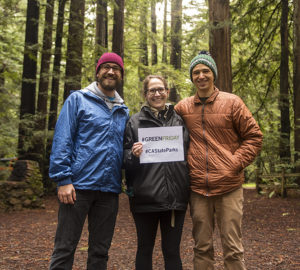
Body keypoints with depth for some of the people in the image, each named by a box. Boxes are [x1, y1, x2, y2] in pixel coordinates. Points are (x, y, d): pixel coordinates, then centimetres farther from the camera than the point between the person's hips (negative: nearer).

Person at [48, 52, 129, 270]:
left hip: (110, 190, 5)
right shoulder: (78, 100, 2)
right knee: (64, 250, 0)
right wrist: (63, 180, -13)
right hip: (78, 186, -4)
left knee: (100, 252, 12)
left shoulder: (123, 111, 16)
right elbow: (61, 141, -5)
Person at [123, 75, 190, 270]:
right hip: (145, 197, -1)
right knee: (145, 249, 10)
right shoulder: (135, 122, 5)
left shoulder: (180, 120, 11)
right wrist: (133, 155, -17)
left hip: (175, 196, 2)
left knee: (172, 251, 9)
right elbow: (125, 160, 4)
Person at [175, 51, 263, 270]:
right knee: (202, 247, 12)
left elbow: (254, 137, 3)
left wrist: (237, 162, -7)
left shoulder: (232, 102, 1)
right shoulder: (182, 107, 7)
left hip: (229, 187, -2)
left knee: (233, 249, 5)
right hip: (197, 188, 2)